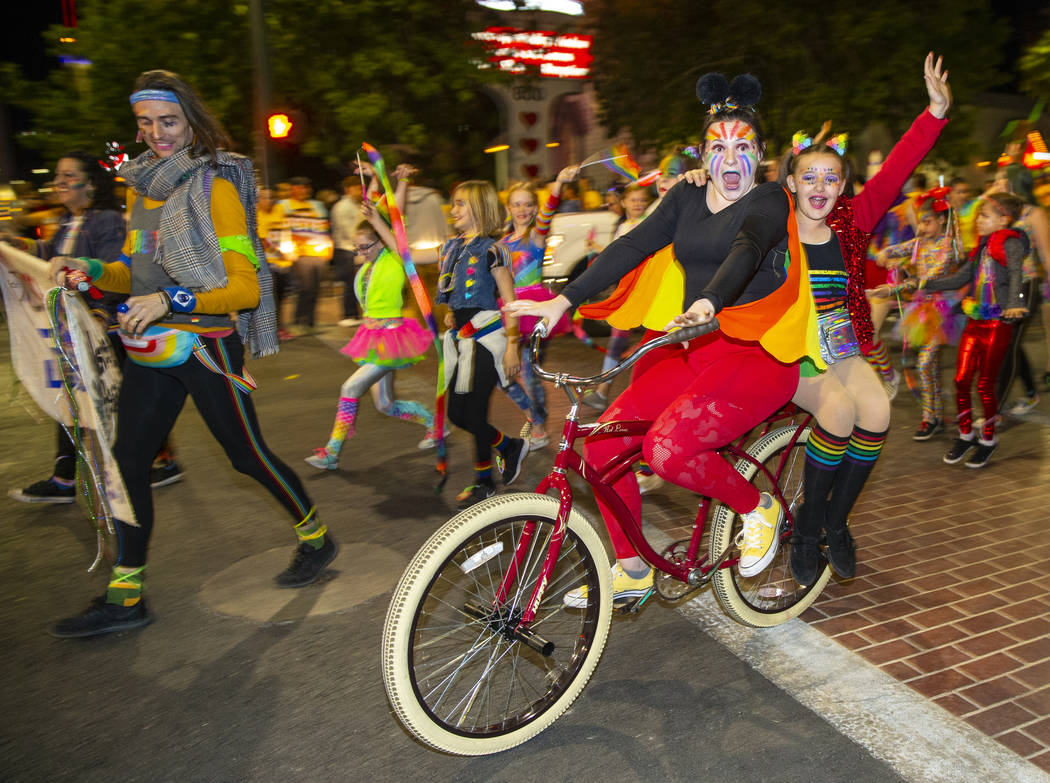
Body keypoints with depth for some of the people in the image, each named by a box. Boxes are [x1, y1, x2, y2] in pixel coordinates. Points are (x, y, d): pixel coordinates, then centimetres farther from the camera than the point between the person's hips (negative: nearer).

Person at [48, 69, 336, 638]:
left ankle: (315, 538, 25)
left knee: (247, 454, 1)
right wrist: (91, 269, 3)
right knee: (127, 460, 5)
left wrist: (172, 300, -26)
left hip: (206, 344, -7)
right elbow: (136, 272, 21)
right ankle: (124, 597, 17)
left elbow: (245, 287, -15)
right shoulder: (140, 186, 14)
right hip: (152, 345, 7)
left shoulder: (215, 186, -8)